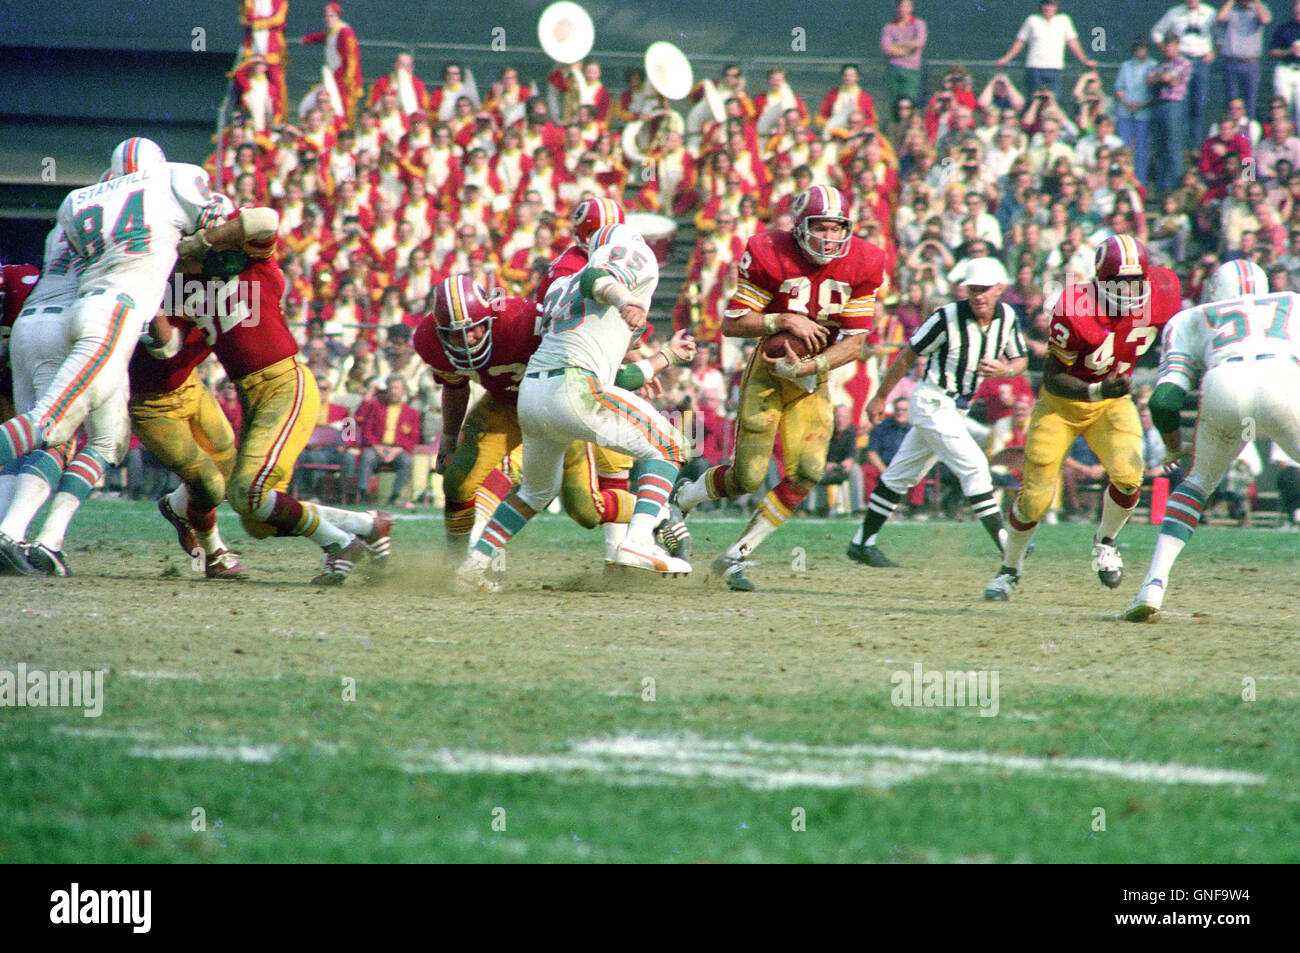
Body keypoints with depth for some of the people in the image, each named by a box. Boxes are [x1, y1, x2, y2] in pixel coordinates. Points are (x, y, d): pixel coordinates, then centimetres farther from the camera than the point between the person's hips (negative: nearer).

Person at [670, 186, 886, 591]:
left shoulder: (863, 265, -9)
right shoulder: (770, 257, -17)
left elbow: (854, 343, -7)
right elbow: (731, 324, -13)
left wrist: (811, 367, -22)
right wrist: (782, 321, -27)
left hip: (814, 376, 3)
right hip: (768, 369, -3)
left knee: (807, 472, -12)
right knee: (748, 477, -8)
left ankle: (735, 556, 2)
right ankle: (680, 500, 23)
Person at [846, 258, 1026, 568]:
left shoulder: (1007, 317, -1)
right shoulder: (947, 318, -19)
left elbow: (1020, 360, 10)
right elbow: (907, 356, -9)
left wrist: (1005, 370, -15)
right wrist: (880, 397, -1)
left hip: (957, 409, 7)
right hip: (932, 403, -7)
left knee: (902, 475, 14)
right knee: (973, 465, -16)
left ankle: (862, 543, 21)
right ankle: (1005, 545, -15)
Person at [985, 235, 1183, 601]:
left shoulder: (1161, 294, -17)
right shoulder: (1075, 311, -30)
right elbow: (1052, 378, -23)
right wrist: (1097, 391, -39)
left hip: (1112, 401, 3)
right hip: (1062, 403, -3)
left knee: (1128, 475, -24)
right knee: (1035, 498, -4)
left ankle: (1105, 543, 6)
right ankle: (1010, 568, 23)